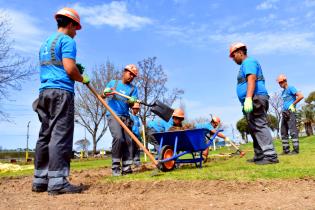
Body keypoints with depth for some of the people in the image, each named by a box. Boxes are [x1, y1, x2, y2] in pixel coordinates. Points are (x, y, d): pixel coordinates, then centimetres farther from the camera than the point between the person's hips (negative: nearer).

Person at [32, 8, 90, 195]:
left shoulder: (45, 43, 26)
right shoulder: (67, 40, -1)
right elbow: (70, 68, -13)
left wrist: (76, 71, 26)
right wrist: (83, 79, 4)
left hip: (44, 92, 9)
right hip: (61, 92, -9)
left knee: (45, 135, 8)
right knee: (60, 135, -12)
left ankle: (40, 180, 11)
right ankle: (57, 182, -13)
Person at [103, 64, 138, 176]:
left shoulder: (133, 88, 12)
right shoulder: (113, 83, 12)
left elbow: (132, 104, 3)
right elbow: (103, 95, 8)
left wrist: (131, 102, -20)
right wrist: (107, 92, -14)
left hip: (126, 117, 3)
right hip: (113, 115, -3)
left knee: (128, 141, -4)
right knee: (118, 137, -22)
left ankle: (126, 168, 3)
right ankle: (115, 167, -12)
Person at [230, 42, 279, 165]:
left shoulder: (248, 62, -4)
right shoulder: (245, 65, 27)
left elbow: (252, 79, -20)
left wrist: (248, 98, -30)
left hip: (255, 99, -11)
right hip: (252, 101, 11)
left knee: (260, 127, -15)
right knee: (254, 129, 10)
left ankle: (270, 156, -16)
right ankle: (259, 156, 14)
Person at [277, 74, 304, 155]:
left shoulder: (290, 88, -4)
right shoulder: (283, 92, 20)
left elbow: (301, 96, -14)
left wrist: (293, 104, -9)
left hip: (290, 112, -9)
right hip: (284, 113, 9)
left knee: (293, 130, -11)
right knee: (283, 132, 7)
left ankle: (296, 149, -9)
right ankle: (286, 150, 10)